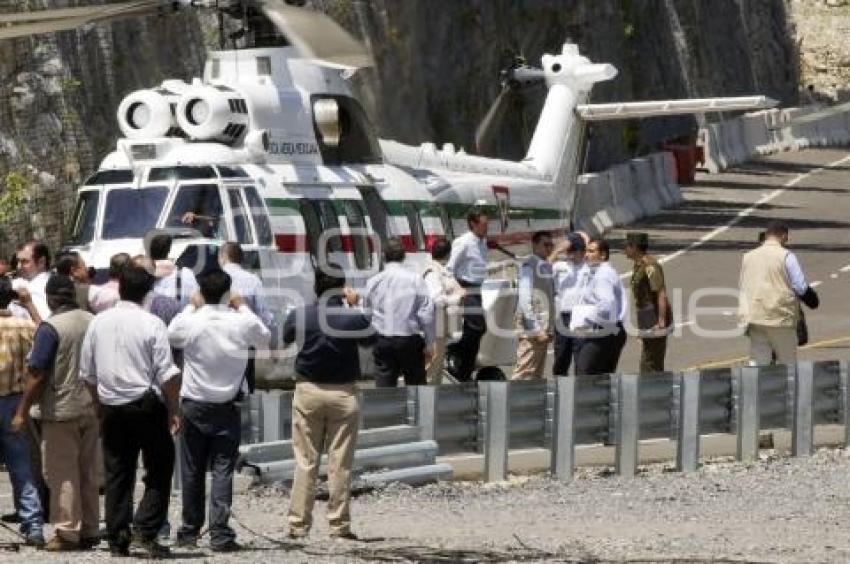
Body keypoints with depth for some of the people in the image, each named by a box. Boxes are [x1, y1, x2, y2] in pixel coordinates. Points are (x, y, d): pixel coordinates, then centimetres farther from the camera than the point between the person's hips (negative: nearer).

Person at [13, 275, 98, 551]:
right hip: (92, 409, 6)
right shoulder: (93, 323, 5)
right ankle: (89, 531, 17)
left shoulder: (50, 327, -14)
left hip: (61, 410, -6)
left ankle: (68, 533, -2)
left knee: (61, 474, -1)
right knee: (87, 471, 14)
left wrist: (23, 412, -9)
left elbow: (37, 375, -16)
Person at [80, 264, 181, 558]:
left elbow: (87, 372, 10)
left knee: (117, 474, 9)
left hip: (111, 407, 4)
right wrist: (173, 410, -4)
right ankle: (145, 531, -8)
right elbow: (167, 373, -12)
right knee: (159, 470, 4)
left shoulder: (99, 323, 4)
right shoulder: (151, 324, -9)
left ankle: (118, 539, 8)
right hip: (146, 405, -4)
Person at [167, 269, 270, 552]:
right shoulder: (243, 323, -10)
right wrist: (243, 308, 18)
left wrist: (191, 307, 18)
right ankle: (220, 533, -11)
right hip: (228, 407, -1)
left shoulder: (189, 323, -11)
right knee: (223, 470, -1)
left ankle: (190, 531, 21)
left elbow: (171, 336, 11)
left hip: (194, 406, 1)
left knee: (192, 470, 12)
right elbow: (264, 339, 12)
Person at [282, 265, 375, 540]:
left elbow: (284, 338, 12)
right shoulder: (355, 318, -11)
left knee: (305, 462, 6)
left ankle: (298, 524, 5)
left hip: (307, 392, 1)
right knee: (340, 464, 3)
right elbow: (371, 339, 9)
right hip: (343, 394, -1)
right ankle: (339, 525, 4)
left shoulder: (299, 316, -7)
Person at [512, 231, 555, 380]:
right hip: (532, 329, -9)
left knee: (536, 375, 10)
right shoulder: (529, 265, -10)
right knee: (524, 373, -10)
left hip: (543, 331, 9)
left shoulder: (547, 266, 15)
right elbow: (524, 299, -16)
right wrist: (536, 329, -18)